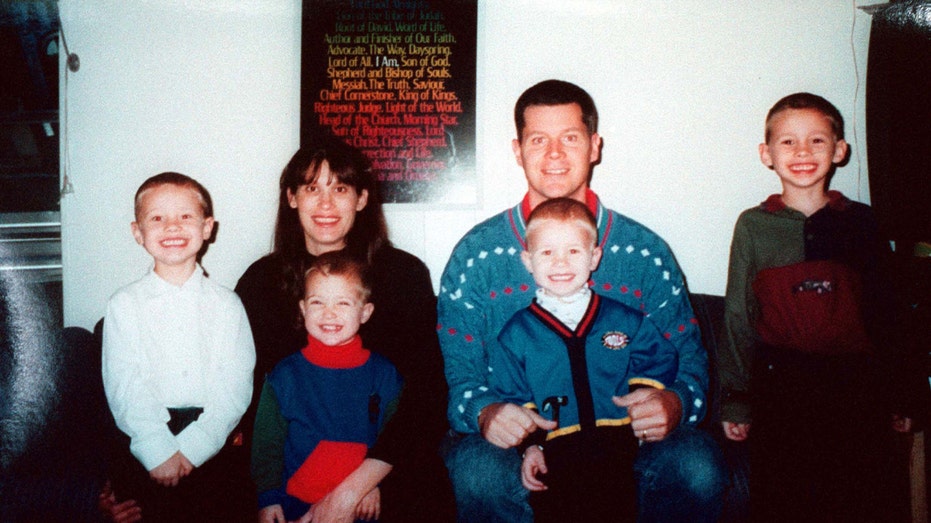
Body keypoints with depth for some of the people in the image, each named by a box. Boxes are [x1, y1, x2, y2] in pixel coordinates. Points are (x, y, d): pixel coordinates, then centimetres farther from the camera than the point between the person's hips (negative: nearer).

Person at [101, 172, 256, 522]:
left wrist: (190, 448, -13)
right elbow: (124, 388, -2)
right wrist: (159, 452, -13)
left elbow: (235, 387, -2)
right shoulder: (124, 305, 6)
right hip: (145, 444, 0)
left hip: (212, 445, 0)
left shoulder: (226, 304, 6)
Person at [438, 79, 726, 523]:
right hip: (515, 439, -2)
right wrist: (484, 412, -21)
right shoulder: (477, 254, 2)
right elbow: (457, 371, 1)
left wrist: (676, 402, -15)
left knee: (697, 466, -27)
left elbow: (688, 357, 8)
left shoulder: (645, 253, 5)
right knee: (479, 473, -34)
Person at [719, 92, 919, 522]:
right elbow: (738, 318, 3)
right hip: (780, 386, -1)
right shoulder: (754, 226, 1)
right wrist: (736, 400, 1)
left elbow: (883, 309, 11)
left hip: (857, 386, 2)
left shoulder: (860, 222, 6)